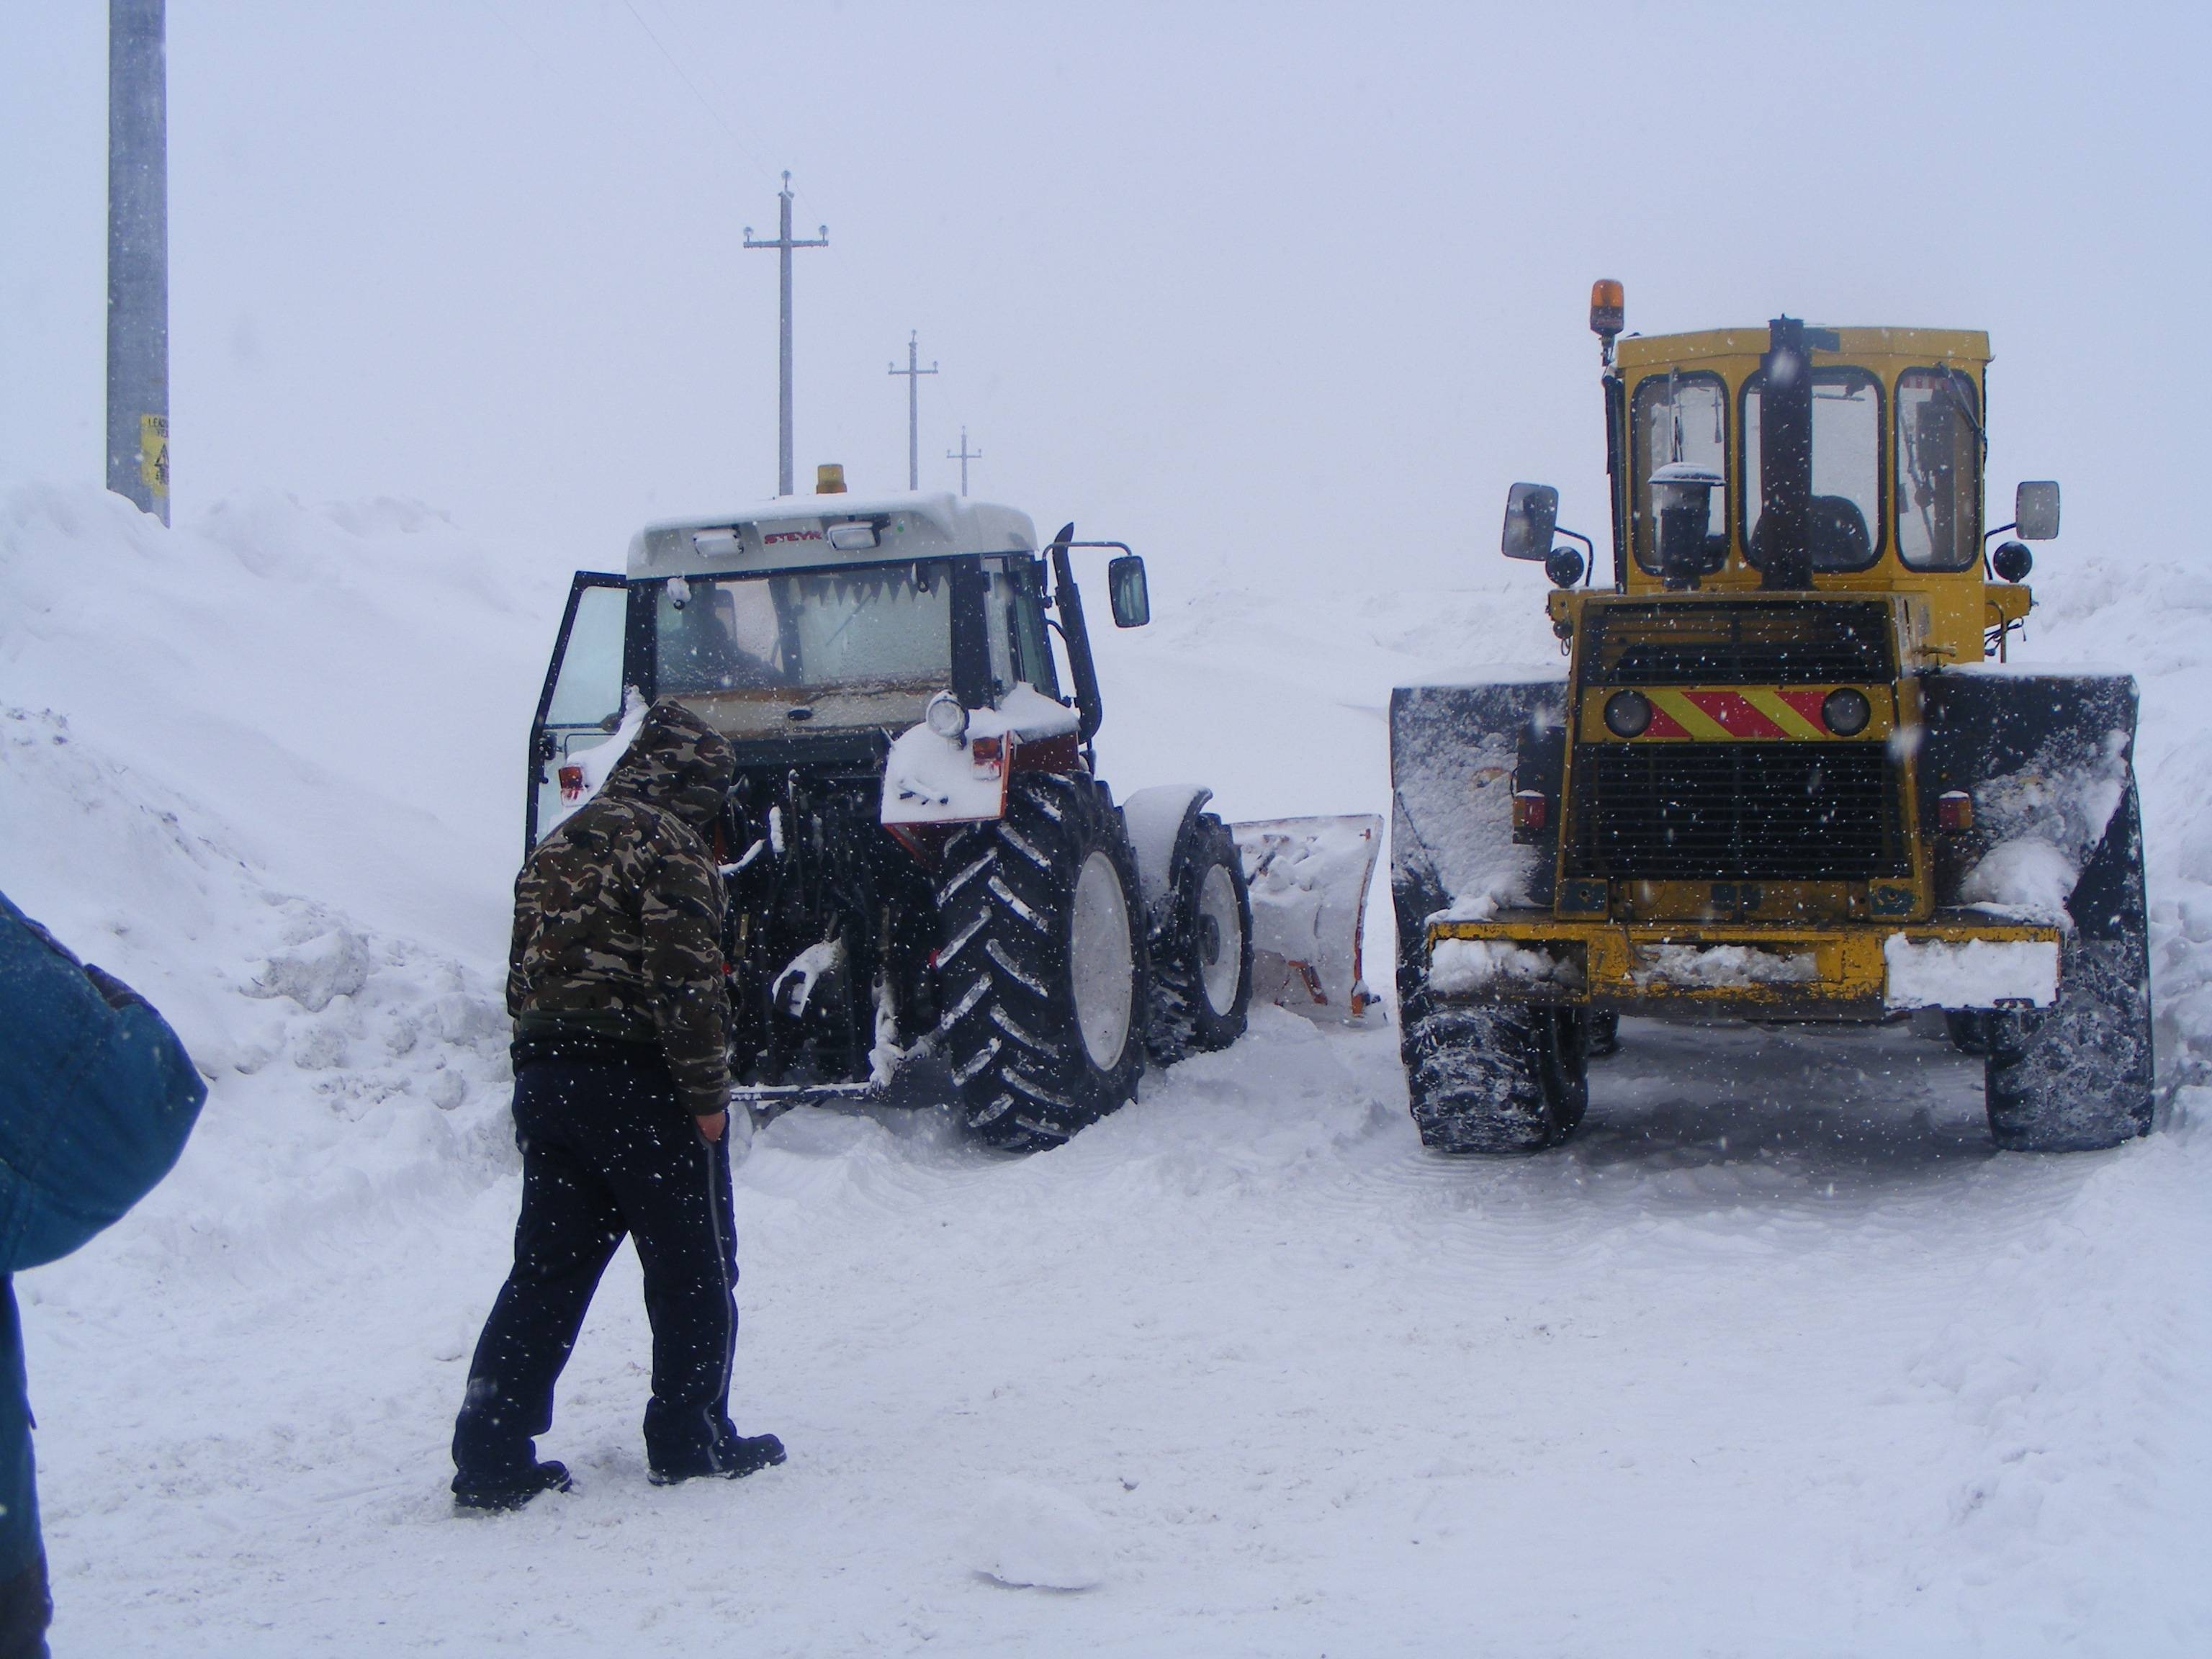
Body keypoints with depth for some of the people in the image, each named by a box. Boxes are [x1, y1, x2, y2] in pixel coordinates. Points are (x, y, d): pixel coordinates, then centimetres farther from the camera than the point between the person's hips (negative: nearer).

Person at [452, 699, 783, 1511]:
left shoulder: (557, 847, 17)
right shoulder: (665, 842, -9)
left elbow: (523, 975, 19)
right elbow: (684, 978, -17)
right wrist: (707, 1093, -13)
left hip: (545, 1077, 8)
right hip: (637, 1081, -8)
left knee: (547, 1270, 9)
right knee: (693, 1268, 7)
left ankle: (491, 1459, 5)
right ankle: (690, 1441, 14)